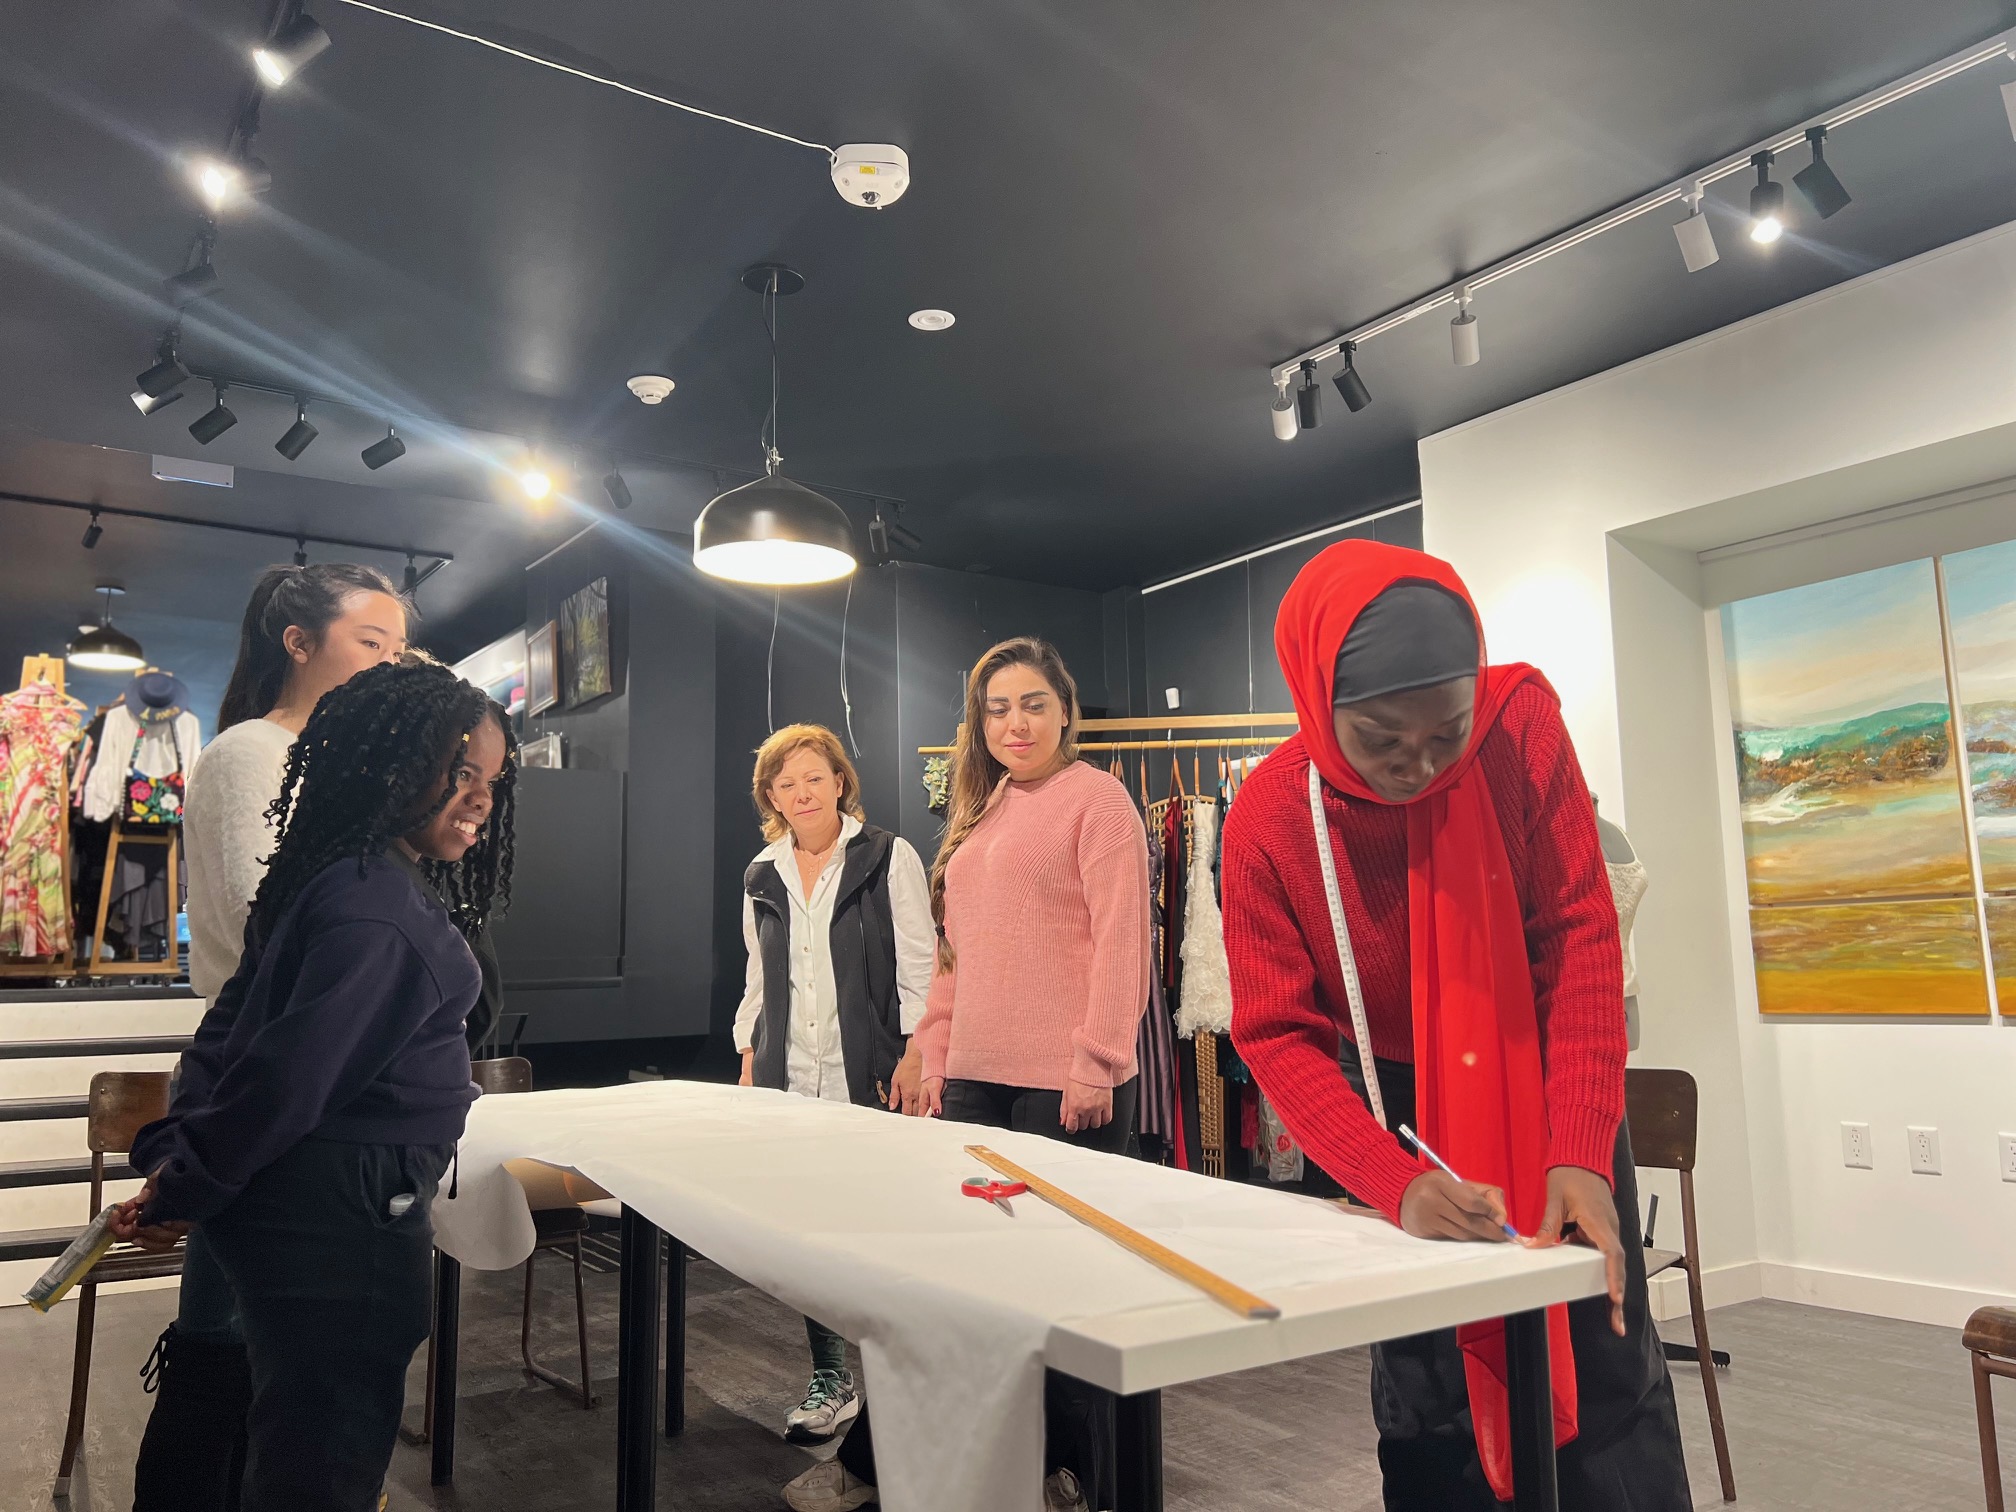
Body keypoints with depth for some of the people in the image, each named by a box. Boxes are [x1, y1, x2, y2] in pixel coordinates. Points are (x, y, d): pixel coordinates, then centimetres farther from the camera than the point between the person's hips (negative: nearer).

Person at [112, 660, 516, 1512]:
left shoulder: (329, 876, 9)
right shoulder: (379, 913, -24)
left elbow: (232, 1022, 13)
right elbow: (288, 1076, -24)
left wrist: (171, 1150, 8)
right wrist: (182, 1194, -10)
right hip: (339, 1218, -10)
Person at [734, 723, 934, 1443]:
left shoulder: (888, 858, -3)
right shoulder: (762, 876, 12)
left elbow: (919, 967, -4)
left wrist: (916, 1058, -9)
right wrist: (749, 1059, 14)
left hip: (869, 1081, -4)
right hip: (789, 1083, 4)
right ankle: (830, 1379, 22)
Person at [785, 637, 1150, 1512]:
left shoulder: (1094, 797, -5)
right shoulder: (978, 815, 17)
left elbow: (1120, 936, -12)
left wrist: (1097, 1062, -16)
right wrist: (936, 1055, 15)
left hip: (1067, 1083, -7)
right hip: (975, 1079, 7)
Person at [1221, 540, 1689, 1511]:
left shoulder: (1523, 719, -19)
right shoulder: (1268, 820, -21)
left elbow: (1578, 934, -18)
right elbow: (1276, 1034, -18)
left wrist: (1583, 1149, -26)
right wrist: (1392, 1182, -33)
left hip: (1550, 1098, 1)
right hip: (1402, 1116, 0)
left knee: (1611, 1390, 5)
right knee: (1430, 1406, 10)